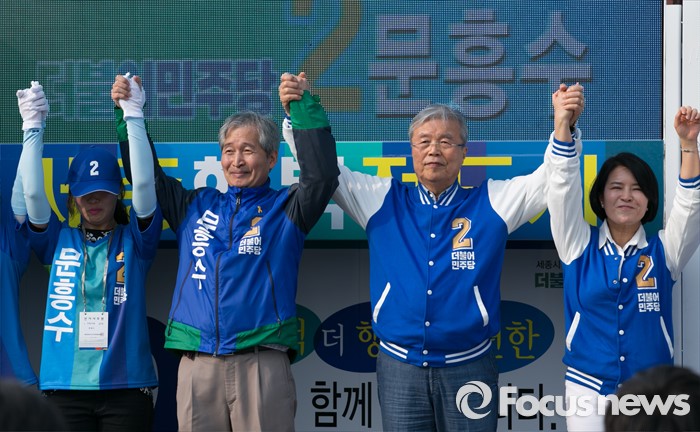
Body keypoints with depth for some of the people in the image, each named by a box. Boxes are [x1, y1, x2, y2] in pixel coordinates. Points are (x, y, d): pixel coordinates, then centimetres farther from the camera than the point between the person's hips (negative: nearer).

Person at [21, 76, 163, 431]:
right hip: (65, 385, 1)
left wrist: (133, 116, -11)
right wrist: (33, 128, -6)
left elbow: (144, 184, -7)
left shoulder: (134, 240, 6)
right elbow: (33, 193, -2)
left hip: (126, 385, -1)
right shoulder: (59, 241, 10)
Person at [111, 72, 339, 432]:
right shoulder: (195, 206, 20)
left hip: (261, 360, -3)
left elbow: (322, 175, -7)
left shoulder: (284, 208, 10)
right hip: (197, 363, 3)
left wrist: (304, 107, -15)